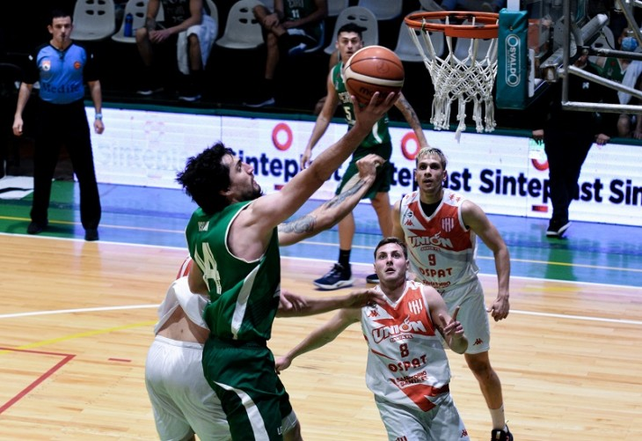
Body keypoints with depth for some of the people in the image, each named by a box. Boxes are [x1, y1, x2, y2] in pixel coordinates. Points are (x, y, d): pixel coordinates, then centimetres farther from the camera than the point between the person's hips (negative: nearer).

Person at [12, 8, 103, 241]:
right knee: (42, 171, 9)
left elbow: (94, 84, 5)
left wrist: (98, 115, -1)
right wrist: (18, 115, -3)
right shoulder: (39, 54, -3)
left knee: (85, 172, -2)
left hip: (75, 114, -1)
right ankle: (39, 218, 23)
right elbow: (26, 85, 5)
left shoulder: (83, 54, -3)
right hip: (48, 114, 1)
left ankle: (91, 223, 5)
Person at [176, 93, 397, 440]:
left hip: (223, 347, 10)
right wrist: (362, 127, -25)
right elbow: (314, 176, -23)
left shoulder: (199, 222, 6)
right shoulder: (251, 217, -19)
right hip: (241, 360, -10)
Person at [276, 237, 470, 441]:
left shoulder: (426, 296, -9)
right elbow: (327, 333, 11)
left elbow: (460, 348, -6)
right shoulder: (362, 303, -7)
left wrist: (457, 337, -29)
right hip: (395, 402, -1)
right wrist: (289, 356, 18)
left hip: (437, 397, 2)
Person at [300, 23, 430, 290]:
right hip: (360, 143, 8)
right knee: (380, 203, 16)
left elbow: (404, 107, -13)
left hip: (375, 145, -8)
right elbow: (326, 114, 15)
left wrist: (423, 143, -14)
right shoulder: (335, 75, 4)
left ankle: (343, 271, -8)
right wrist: (310, 147, 10)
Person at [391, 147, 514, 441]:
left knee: (479, 365, 7)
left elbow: (499, 248, -14)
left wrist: (503, 294, -23)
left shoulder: (464, 210, -23)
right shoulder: (402, 209, -12)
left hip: (463, 293, -3)